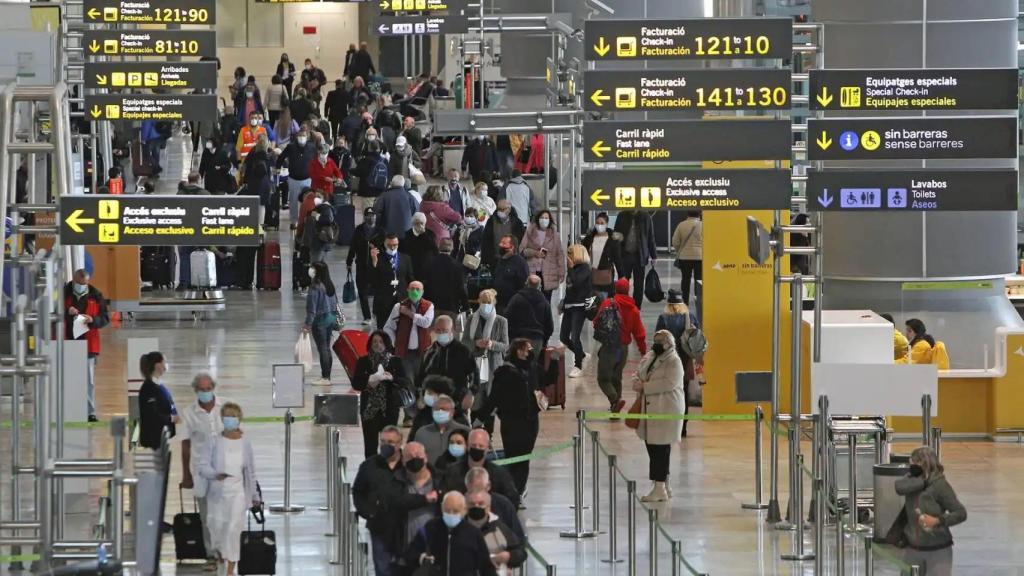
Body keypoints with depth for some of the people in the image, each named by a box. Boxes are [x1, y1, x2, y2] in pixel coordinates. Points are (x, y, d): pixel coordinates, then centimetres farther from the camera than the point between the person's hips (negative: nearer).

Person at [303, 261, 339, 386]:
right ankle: (327, 377, 16)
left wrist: (308, 324, -14)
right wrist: (335, 321, 21)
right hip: (331, 318, 8)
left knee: (322, 349, -4)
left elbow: (312, 308, -18)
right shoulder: (330, 286, 7)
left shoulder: (315, 287, -17)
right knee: (327, 348, 13)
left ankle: (325, 378, -2)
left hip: (320, 319, -8)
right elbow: (335, 303, 13)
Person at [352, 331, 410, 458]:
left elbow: (406, 383, -3)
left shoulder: (395, 361, 4)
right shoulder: (363, 361, 5)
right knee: (370, 444, -2)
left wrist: (392, 378, -21)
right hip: (369, 408, 0)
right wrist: (369, 381, -20)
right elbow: (355, 383, -1)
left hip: (389, 408, 0)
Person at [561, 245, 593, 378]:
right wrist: (563, 305, 17)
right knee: (563, 337, 8)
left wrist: (571, 268, -13)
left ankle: (578, 366, 0)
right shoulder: (573, 268, 13)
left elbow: (576, 282, -24)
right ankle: (581, 355, 28)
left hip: (579, 306, -8)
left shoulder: (584, 268, -8)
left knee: (574, 337, -11)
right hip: (569, 306, 8)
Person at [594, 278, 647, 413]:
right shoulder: (633, 309, 2)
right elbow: (639, 332, 4)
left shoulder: (608, 303, -9)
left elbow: (597, 322, -6)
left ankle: (615, 400, -25)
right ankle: (615, 409, 20)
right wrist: (643, 350, 12)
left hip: (609, 346, -5)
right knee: (616, 378, 20)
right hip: (624, 347, 5)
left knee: (604, 378, -2)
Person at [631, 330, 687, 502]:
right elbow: (638, 374, 21)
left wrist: (645, 386, -18)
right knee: (652, 447, 9)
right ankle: (660, 486, 18)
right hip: (649, 409, 8)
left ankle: (660, 489, -7)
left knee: (661, 448, -8)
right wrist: (637, 382, -4)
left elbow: (669, 383, -21)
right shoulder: (648, 358, 15)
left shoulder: (674, 362, -9)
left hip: (666, 409, -8)